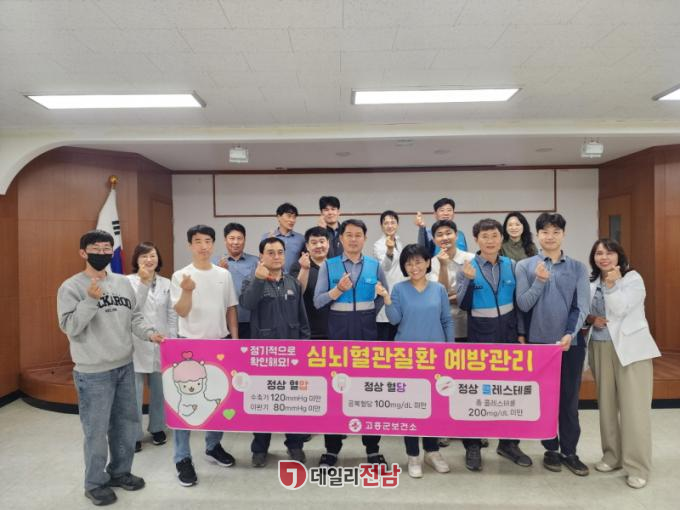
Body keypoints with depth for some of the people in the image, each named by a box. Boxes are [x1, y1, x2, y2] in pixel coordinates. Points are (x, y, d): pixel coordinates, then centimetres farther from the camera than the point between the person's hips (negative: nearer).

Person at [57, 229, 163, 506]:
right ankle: (96, 483, 28)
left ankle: (120, 472, 37)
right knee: (97, 430, 7)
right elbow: (69, 327, -16)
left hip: (125, 367, 6)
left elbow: (134, 317, 8)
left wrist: (150, 332, -9)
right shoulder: (71, 287, -10)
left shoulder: (123, 283, 5)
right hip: (93, 373, -5)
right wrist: (91, 300, -28)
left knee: (127, 423, 17)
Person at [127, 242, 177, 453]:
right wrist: (144, 282, -27)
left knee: (159, 390, 15)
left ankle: (157, 427, 31)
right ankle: (134, 434, 16)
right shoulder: (129, 281, -6)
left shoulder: (166, 283, 6)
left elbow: (172, 314, 6)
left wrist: (172, 341, 2)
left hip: (160, 344, 4)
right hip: (137, 344, -3)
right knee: (135, 393, 1)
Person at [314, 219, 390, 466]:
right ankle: (332, 448, 21)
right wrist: (338, 289, -19)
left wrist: (368, 313, 5)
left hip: (366, 331, 1)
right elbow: (318, 301, -4)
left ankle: (372, 448, 22)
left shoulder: (375, 265, 5)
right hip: (338, 331, -1)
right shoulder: (328, 266, 1)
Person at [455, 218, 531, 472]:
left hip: (508, 334, 3)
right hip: (479, 336, -3)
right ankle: (472, 445, 21)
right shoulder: (467, 268, -8)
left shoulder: (511, 266, 2)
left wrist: (521, 332, 4)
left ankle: (508, 443, 29)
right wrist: (468, 280, -27)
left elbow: (518, 302, 7)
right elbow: (463, 305, -14)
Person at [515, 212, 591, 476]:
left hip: (571, 342, 1)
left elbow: (581, 306, -3)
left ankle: (570, 452, 23)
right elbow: (523, 305, -7)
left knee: (569, 399, 9)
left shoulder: (578, 267, 2)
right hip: (539, 342, -1)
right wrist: (539, 281, -20)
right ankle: (551, 449, 25)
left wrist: (570, 334, -17)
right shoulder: (525, 266, -2)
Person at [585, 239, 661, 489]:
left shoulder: (633, 278, -5)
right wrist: (591, 319, -8)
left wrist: (612, 284, -18)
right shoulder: (591, 283, 8)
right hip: (601, 349, 5)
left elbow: (620, 309, -16)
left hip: (630, 348, -4)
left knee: (633, 407, -4)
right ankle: (612, 455, 25)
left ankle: (638, 466, 6)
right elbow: (583, 312, 12)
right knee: (607, 404, 11)